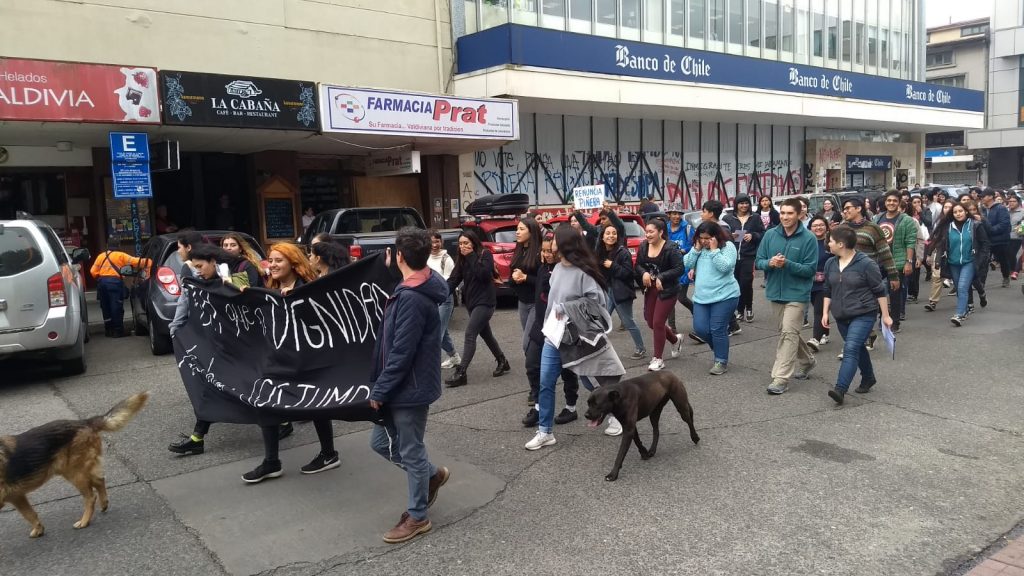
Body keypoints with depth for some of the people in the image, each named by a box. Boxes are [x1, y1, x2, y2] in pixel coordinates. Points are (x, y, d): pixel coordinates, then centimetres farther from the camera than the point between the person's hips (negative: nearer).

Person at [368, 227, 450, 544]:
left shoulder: (412, 299, -25)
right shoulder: (417, 290, 6)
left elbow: (401, 354, -24)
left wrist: (378, 390, -16)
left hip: (409, 388, -9)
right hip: (402, 387, 9)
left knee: (411, 452, 5)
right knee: (381, 442, 19)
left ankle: (417, 517, 22)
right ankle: (432, 474, 35)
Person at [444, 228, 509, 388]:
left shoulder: (485, 254, -9)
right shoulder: (462, 259, 8)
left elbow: (483, 274, -24)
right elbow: (453, 280, -1)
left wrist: (471, 256, -20)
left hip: (485, 302, -8)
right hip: (471, 302, 8)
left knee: (470, 334, -15)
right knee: (486, 334, 17)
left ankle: (460, 373, -18)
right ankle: (502, 362, 34)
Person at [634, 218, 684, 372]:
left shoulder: (670, 248, -17)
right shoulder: (643, 246, 0)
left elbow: (679, 269, -17)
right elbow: (637, 265, 9)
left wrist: (661, 277, -25)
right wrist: (643, 273, -13)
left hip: (667, 290, -7)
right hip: (650, 289, 7)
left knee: (658, 323, -7)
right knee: (651, 322, 13)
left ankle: (657, 358, 8)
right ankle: (675, 340, 41)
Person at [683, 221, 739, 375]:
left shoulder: (728, 246, -8)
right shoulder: (698, 247, 9)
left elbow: (725, 267, -21)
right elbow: (687, 264, 2)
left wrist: (714, 250, -19)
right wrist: (696, 249, -7)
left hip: (724, 296, -6)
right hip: (701, 296, 6)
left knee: (717, 330, -4)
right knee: (700, 329, 2)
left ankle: (721, 362, 12)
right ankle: (720, 347, 30)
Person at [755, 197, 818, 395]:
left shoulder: (808, 238, -11)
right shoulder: (770, 235, 0)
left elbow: (810, 269, -12)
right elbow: (758, 261, 4)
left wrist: (788, 264, -25)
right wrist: (770, 262, -18)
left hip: (797, 294, -5)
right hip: (775, 292, 5)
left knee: (788, 333, -11)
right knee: (788, 332, 19)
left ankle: (781, 378, -9)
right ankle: (806, 361, 42)